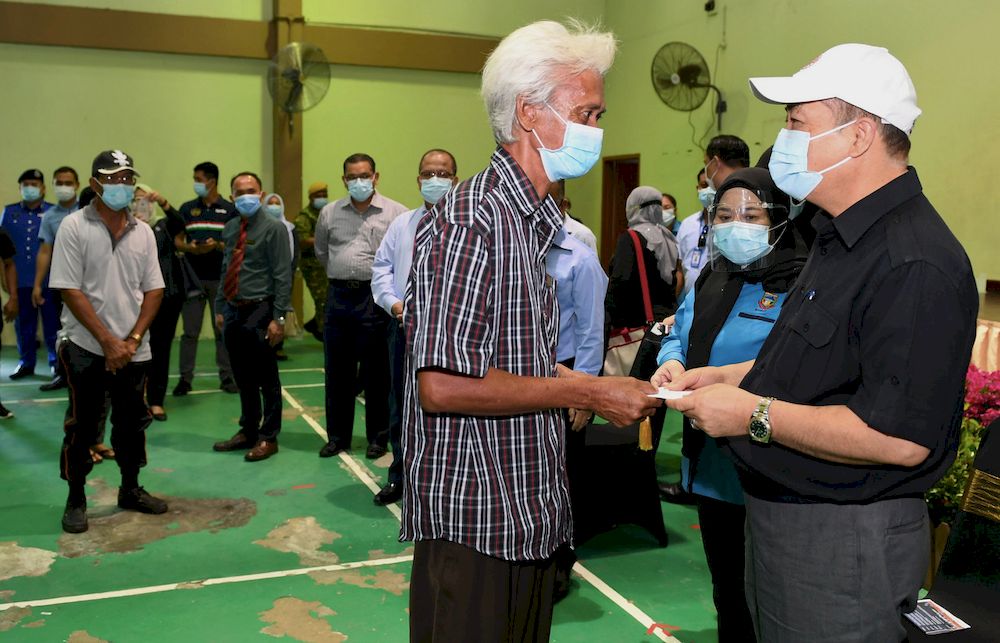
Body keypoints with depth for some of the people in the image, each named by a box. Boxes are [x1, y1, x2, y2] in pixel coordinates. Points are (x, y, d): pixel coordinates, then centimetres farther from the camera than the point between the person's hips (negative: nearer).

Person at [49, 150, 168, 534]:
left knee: (132, 424, 14)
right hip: (87, 349, -4)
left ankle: (130, 489, 30)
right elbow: (70, 290, -12)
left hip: (134, 351, 4)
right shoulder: (74, 227, -7)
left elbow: (153, 290, 5)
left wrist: (132, 339, -7)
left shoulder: (143, 232, 5)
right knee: (81, 427, 6)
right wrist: (107, 340, -16)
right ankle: (75, 500, 19)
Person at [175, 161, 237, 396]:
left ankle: (226, 376, 13)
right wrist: (189, 247, -15)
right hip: (193, 278, 2)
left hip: (221, 278, -1)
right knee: (190, 331, 3)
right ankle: (185, 378, 11)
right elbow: (177, 240, 6)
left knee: (223, 329, 5)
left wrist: (217, 245, -18)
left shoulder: (229, 210, 3)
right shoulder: (187, 208, 9)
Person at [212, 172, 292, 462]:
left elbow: (283, 276, -12)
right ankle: (248, 431, 30)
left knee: (266, 379, 3)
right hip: (233, 311, 6)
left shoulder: (273, 228, -8)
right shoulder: (229, 229, 12)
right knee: (243, 378, 16)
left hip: (259, 312, -6)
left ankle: (268, 438, 14)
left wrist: (278, 318, -17)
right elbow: (225, 271, 18)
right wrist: (220, 308, 14)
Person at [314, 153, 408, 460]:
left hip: (375, 296, -4)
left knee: (376, 373, 3)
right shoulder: (330, 213, 9)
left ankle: (378, 437, 15)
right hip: (339, 296, 4)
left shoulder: (395, 213, -4)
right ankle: (337, 435, 21)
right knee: (337, 370, 10)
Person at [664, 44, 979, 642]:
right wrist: (729, 376, 7)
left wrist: (753, 414, -23)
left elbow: (900, 438, -30)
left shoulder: (914, 263, -25)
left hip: (846, 542, -10)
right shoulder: (843, 238, 10)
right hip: (779, 516, 10)